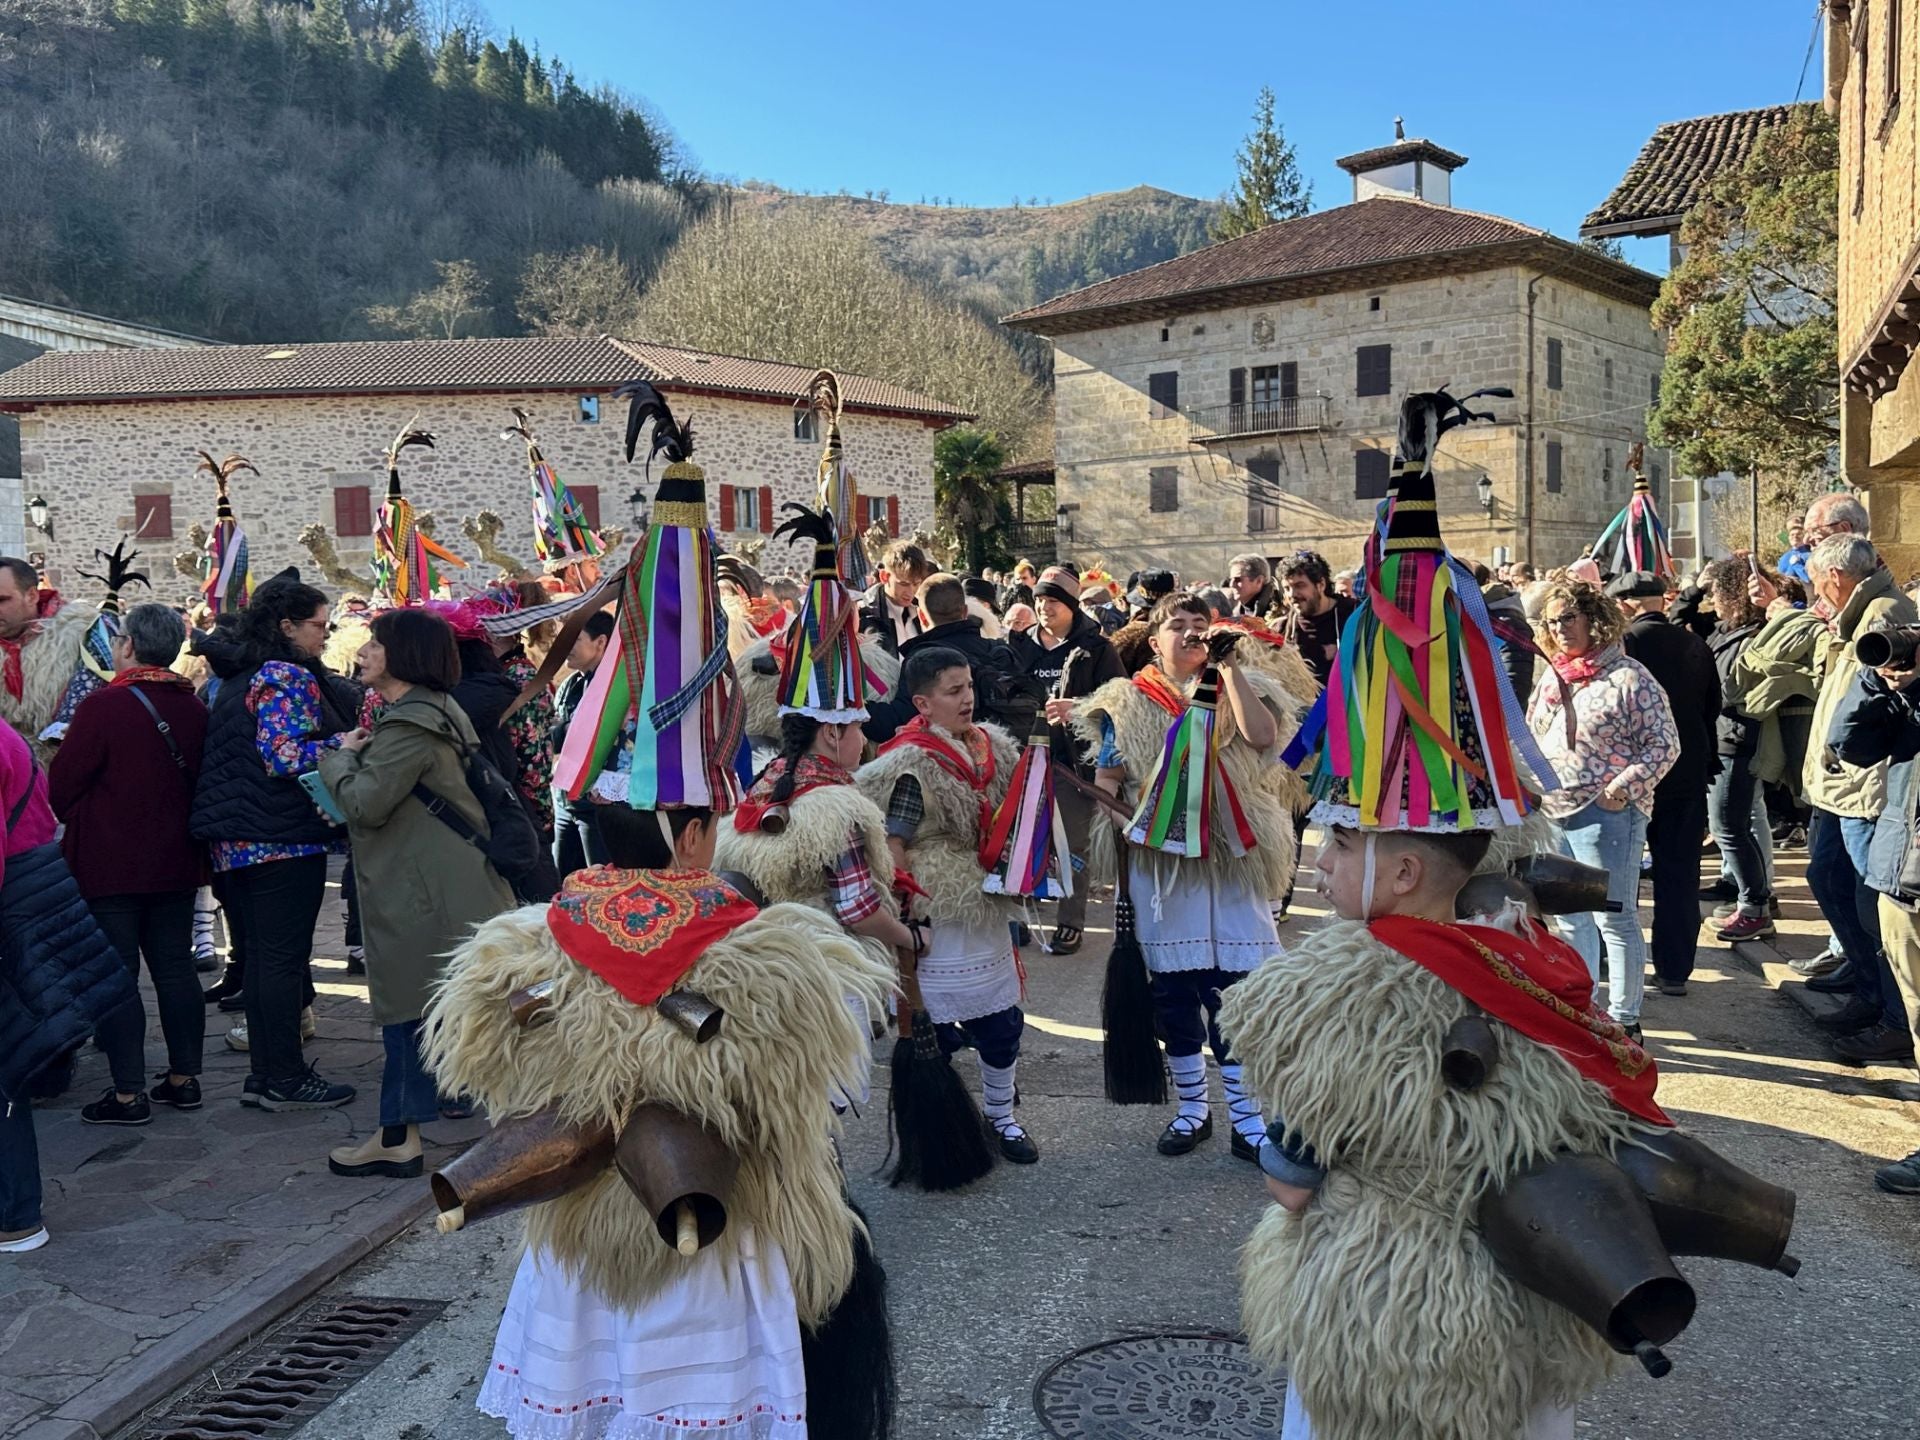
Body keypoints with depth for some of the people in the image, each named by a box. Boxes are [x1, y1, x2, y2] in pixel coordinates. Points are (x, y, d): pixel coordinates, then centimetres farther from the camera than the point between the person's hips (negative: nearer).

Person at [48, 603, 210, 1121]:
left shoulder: (103, 706, -16)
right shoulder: (194, 709, 3)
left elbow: (60, 787, -12)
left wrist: (78, 826, 7)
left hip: (109, 865, -6)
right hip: (175, 864, 6)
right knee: (175, 970, 12)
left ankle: (129, 1092, 5)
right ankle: (184, 1077, 19)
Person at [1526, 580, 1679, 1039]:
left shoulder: (1629, 677, -9)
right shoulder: (1550, 680, 12)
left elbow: (1664, 744, -11)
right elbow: (1530, 741, 21)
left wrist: (1622, 788, -20)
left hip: (1605, 816, -7)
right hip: (1552, 816, 7)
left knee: (1615, 920, 1)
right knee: (1570, 919, 15)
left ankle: (1624, 1021, 12)